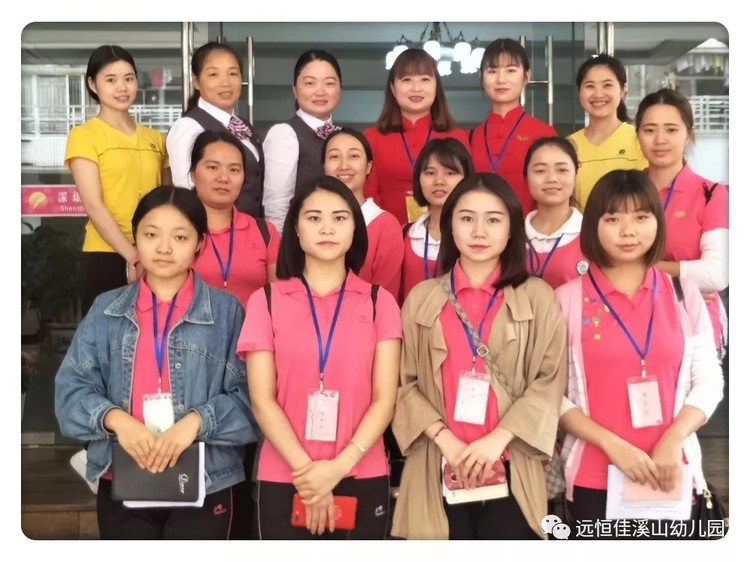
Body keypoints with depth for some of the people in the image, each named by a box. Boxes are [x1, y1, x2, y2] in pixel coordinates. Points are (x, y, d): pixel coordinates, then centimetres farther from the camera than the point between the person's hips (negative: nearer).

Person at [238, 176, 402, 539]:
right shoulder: (266, 301, 2)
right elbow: (262, 399, -3)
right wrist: (306, 469, -11)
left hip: (362, 478, 1)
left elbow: (384, 397, -2)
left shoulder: (379, 301, 3)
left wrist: (340, 466, -12)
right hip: (284, 479, 0)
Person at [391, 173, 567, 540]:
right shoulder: (422, 299, 8)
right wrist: (444, 439, -10)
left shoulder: (537, 297, 5)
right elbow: (405, 383, 3)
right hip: (438, 467, 1)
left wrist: (498, 438, -13)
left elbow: (550, 381, -2)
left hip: (511, 468, -1)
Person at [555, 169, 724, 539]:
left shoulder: (684, 294, 4)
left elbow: (708, 382, 3)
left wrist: (672, 440, -11)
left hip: (672, 475, 2)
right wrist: (612, 445, -14)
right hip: (595, 478, -2)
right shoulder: (567, 298, -3)